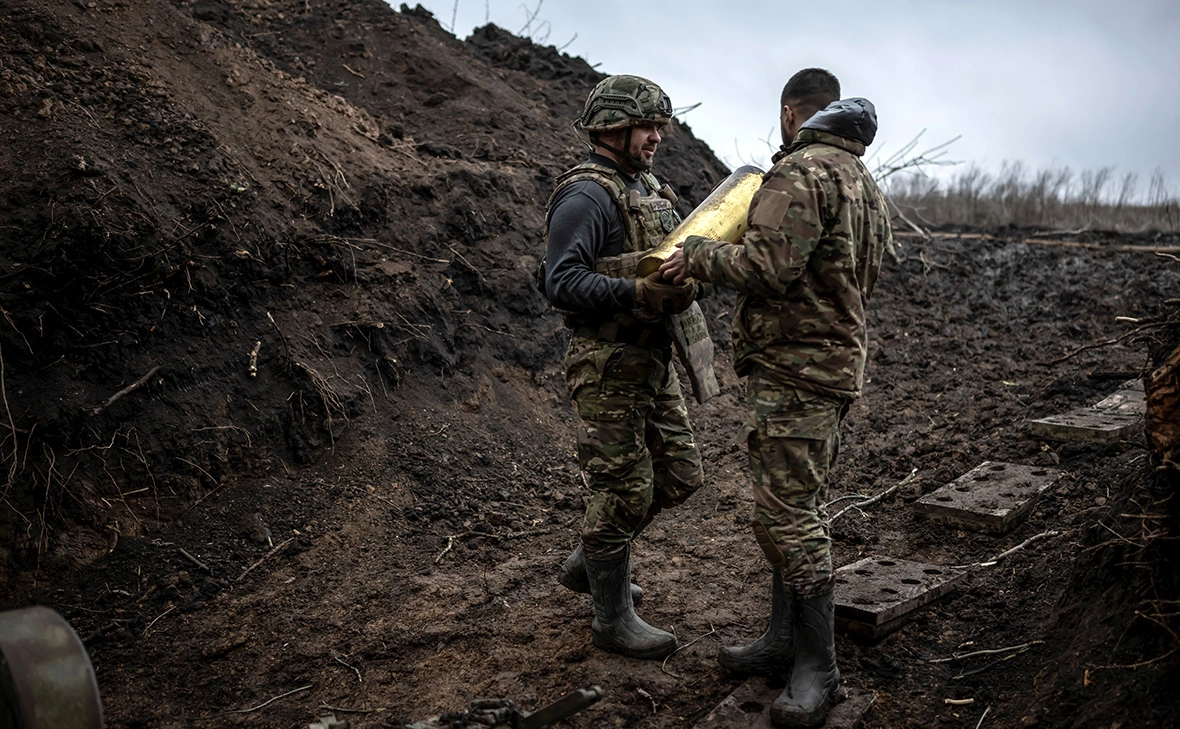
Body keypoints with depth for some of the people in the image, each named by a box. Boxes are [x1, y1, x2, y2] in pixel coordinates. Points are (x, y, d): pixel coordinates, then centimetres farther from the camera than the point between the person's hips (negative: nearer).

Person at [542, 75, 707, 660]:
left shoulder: (649, 190, 16)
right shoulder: (586, 196, -14)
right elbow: (561, 282, -23)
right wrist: (636, 292, -32)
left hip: (652, 360, 10)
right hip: (608, 366, -9)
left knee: (679, 474, 15)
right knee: (624, 491, -1)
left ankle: (586, 564, 32)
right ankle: (613, 619, 17)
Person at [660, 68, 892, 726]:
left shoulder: (803, 172, -15)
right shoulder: (865, 181, 18)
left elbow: (767, 266, -25)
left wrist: (698, 255, -10)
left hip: (797, 369, -11)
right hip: (837, 358, 11)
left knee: (787, 514, -6)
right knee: (798, 508, 15)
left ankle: (818, 669, 3)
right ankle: (785, 642, 25)